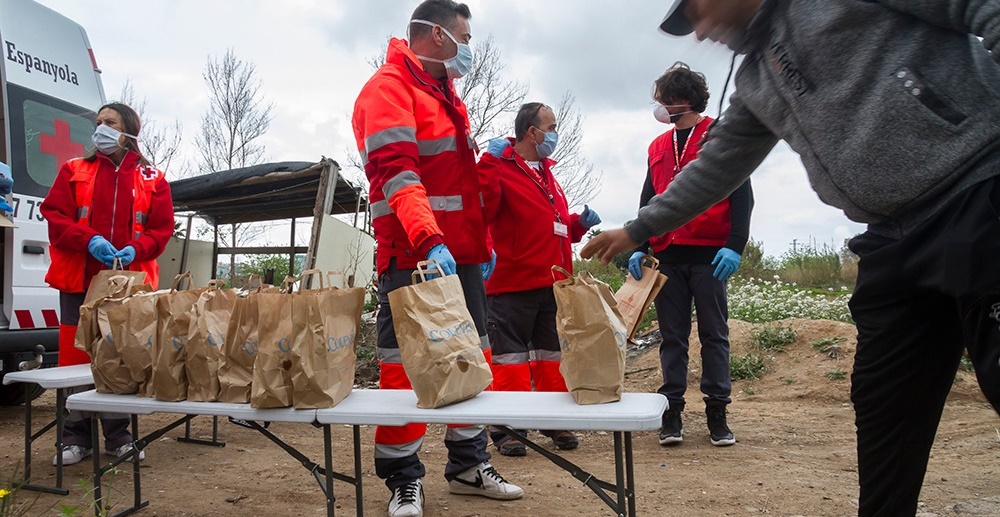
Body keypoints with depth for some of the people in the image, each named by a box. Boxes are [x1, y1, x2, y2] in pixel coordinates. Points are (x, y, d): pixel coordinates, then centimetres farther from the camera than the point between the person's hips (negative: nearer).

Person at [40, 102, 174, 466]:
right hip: (80, 280, 0)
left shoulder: (152, 179, 7)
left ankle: (118, 436, 16)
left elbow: (162, 228, 3)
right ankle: (75, 437, 14)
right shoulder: (74, 172, 9)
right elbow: (54, 215, 0)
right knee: (75, 358, 2)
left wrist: (136, 249, -16)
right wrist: (89, 240, -18)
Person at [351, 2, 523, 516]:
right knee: (405, 366, -2)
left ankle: (468, 464, 26)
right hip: (413, 257, -9)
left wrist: (482, 242, 19)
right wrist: (430, 242, -32)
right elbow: (396, 172, -21)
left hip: (462, 255, 9)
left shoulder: (447, 95, 22)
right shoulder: (388, 87, -7)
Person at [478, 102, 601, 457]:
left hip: (551, 284, 8)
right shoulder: (498, 169, -8)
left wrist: (579, 223, 10)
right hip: (512, 285, -8)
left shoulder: (545, 173, 20)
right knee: (510, 355, -2)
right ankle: (507, 429, 10)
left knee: (553, 355, 14)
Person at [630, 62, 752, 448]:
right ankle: (672, 412, 9)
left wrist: (735, 246, -14)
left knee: (714, 335, 3)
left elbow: (741, 195, -3)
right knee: (672, 337, 4)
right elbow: (648, 202, 17)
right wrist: (638, 248, 5)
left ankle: (717, 413, 10)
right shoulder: (658, 147, 18)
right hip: (667, 256, 4)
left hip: (709, 255, -4)